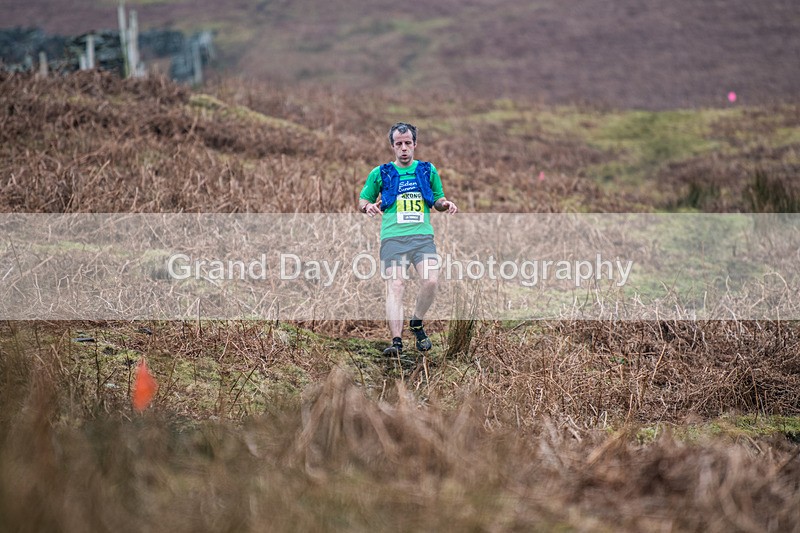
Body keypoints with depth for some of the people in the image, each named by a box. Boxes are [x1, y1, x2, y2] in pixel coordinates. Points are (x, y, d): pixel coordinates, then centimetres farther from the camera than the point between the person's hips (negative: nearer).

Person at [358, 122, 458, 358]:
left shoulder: (428, 170, 17)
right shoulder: (380, 173, 13)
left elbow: (437, 200, 26)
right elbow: (363, 199, 18)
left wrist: (445, 204, 2)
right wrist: (368, 206, -5)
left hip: (423, 235, 1)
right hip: (393, 237, -1)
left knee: (430, 281, -18)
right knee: (395, 286, -14)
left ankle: (417, 323, 8)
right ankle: (396, 341, -17)